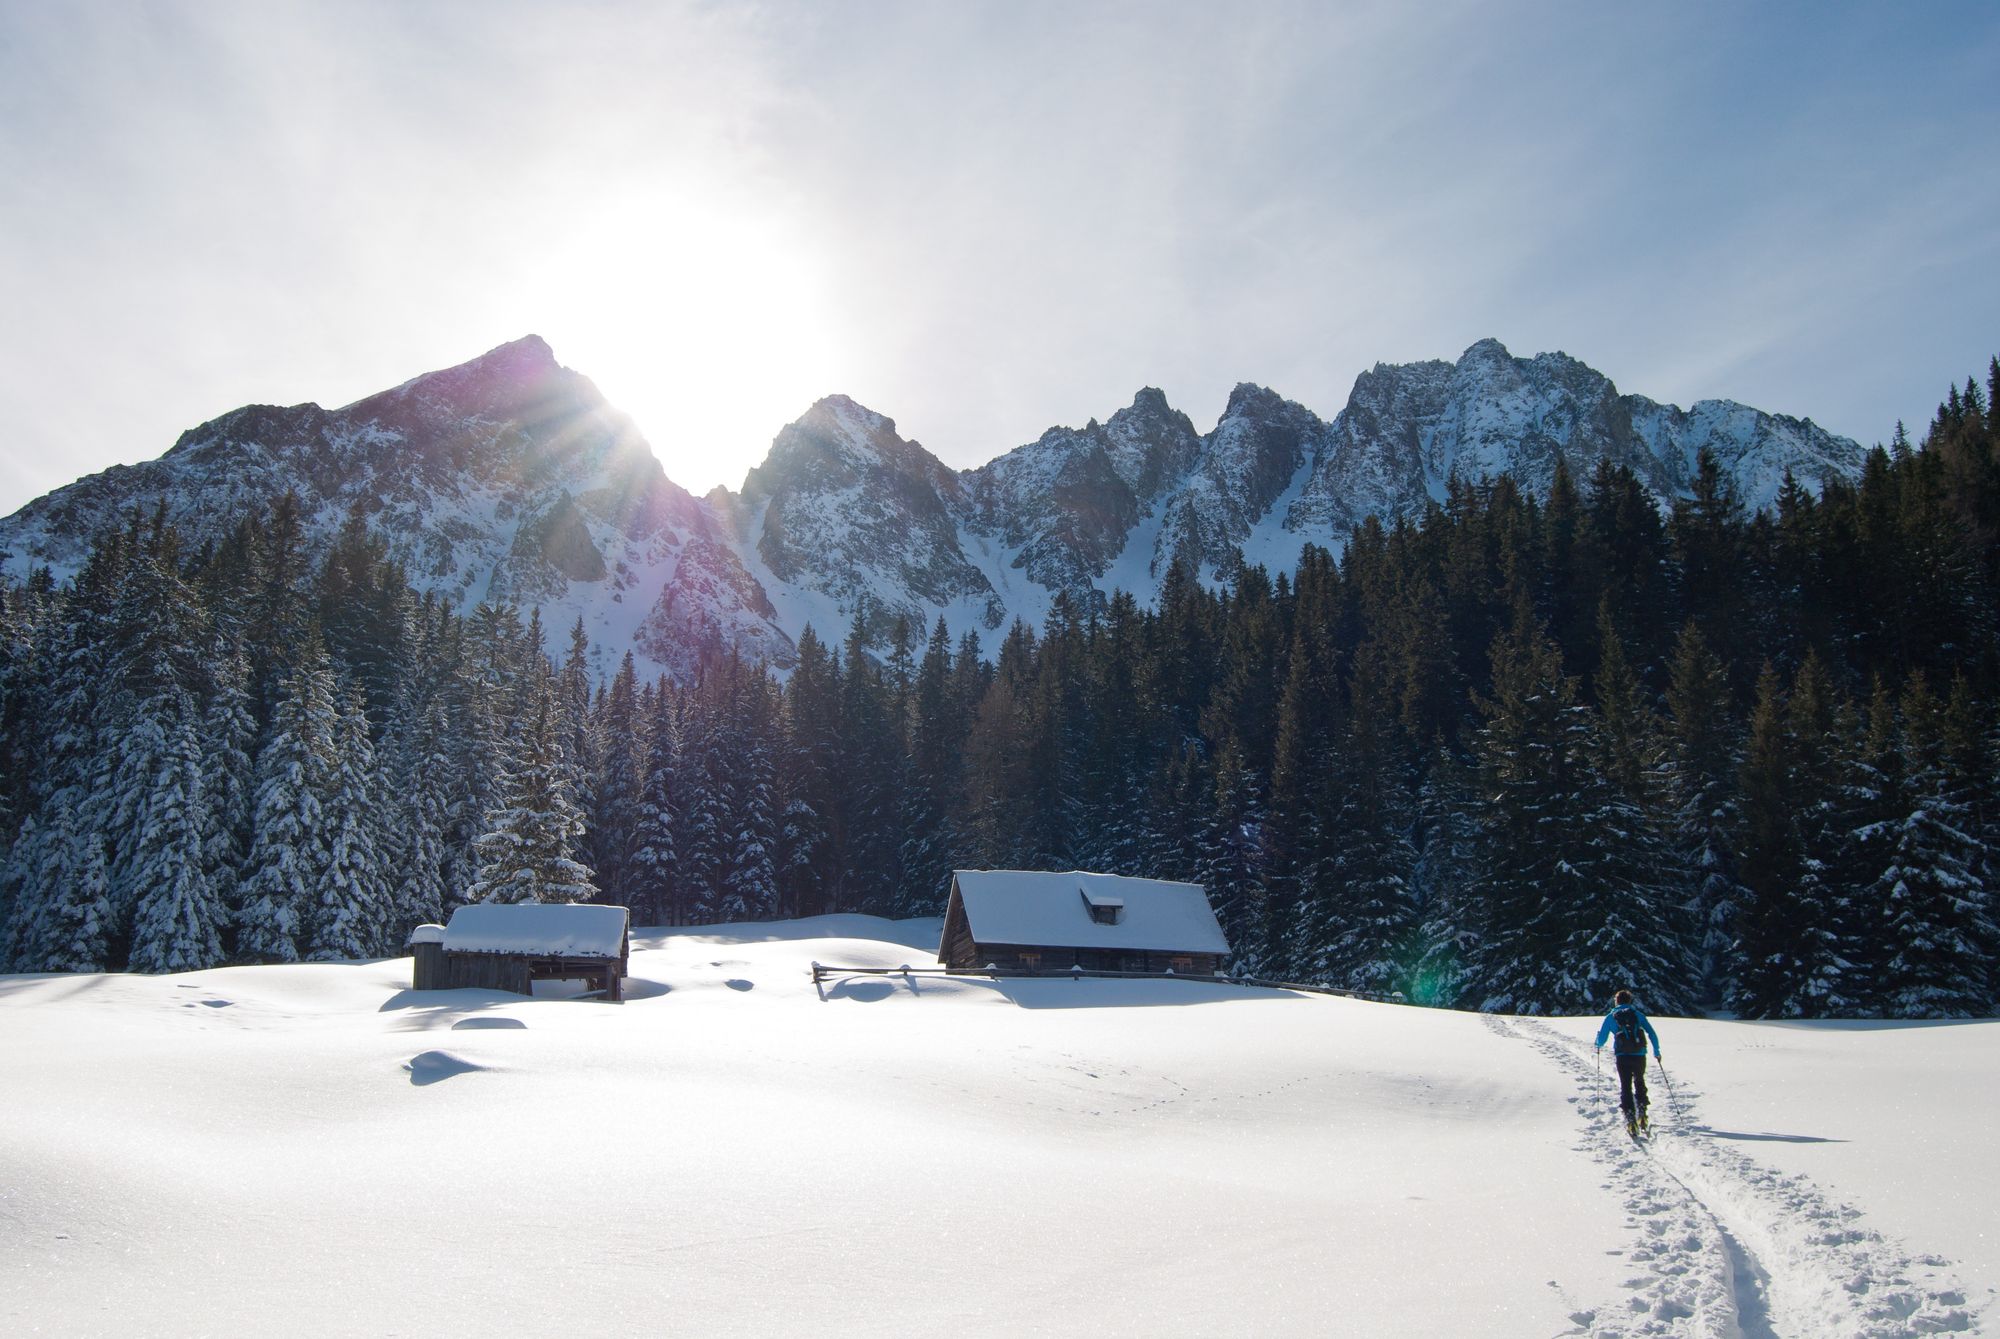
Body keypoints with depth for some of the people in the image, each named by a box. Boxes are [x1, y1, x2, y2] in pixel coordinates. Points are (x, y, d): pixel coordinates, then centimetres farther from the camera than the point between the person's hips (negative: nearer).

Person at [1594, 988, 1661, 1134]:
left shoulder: (1611, 1017, 8)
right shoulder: (1638, 1014, 10)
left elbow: (1601, 1040, 7)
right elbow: (1652, 1034, 3)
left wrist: (1599, 1046, 29)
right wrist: (1656, 1051, 13)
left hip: (1622, 1056, -1)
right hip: (1640, 1055, 1)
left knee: (1625, 1087, 4)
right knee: (1639, 1083, 22)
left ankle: (1630, 1119, -10)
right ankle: (1641, 1114, 14)